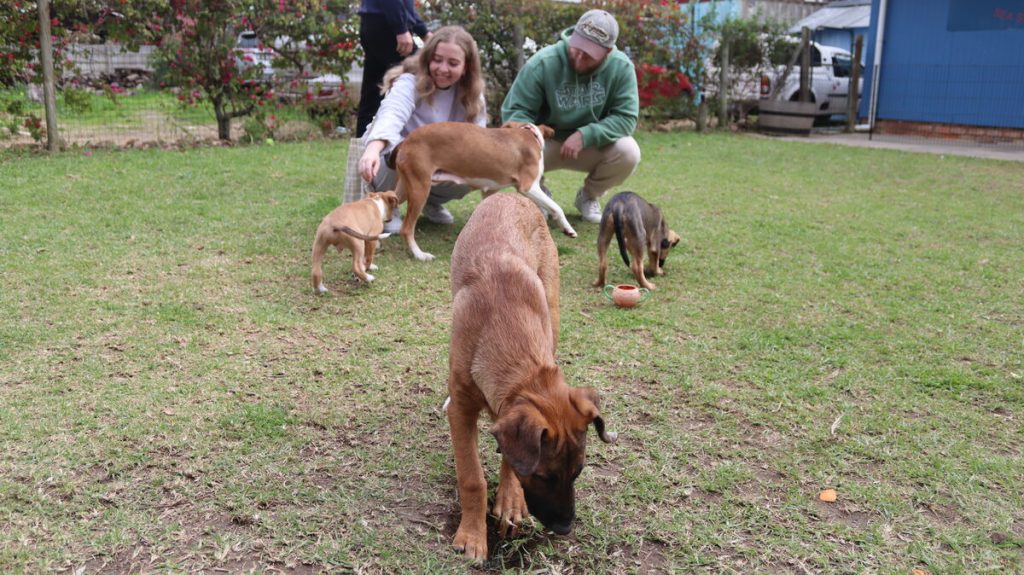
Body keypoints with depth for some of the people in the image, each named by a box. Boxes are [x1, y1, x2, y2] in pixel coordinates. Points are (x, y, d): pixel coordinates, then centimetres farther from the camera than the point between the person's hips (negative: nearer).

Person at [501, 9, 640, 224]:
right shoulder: (543, 63, -21)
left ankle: (588, 196, 5)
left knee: (628, 152, -28)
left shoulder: (621, 67, -18)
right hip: (546, 143, -1)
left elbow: (626, 117, -18)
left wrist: (585, 135, -32)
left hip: (593, 145, 1)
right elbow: (515, 111, -16)